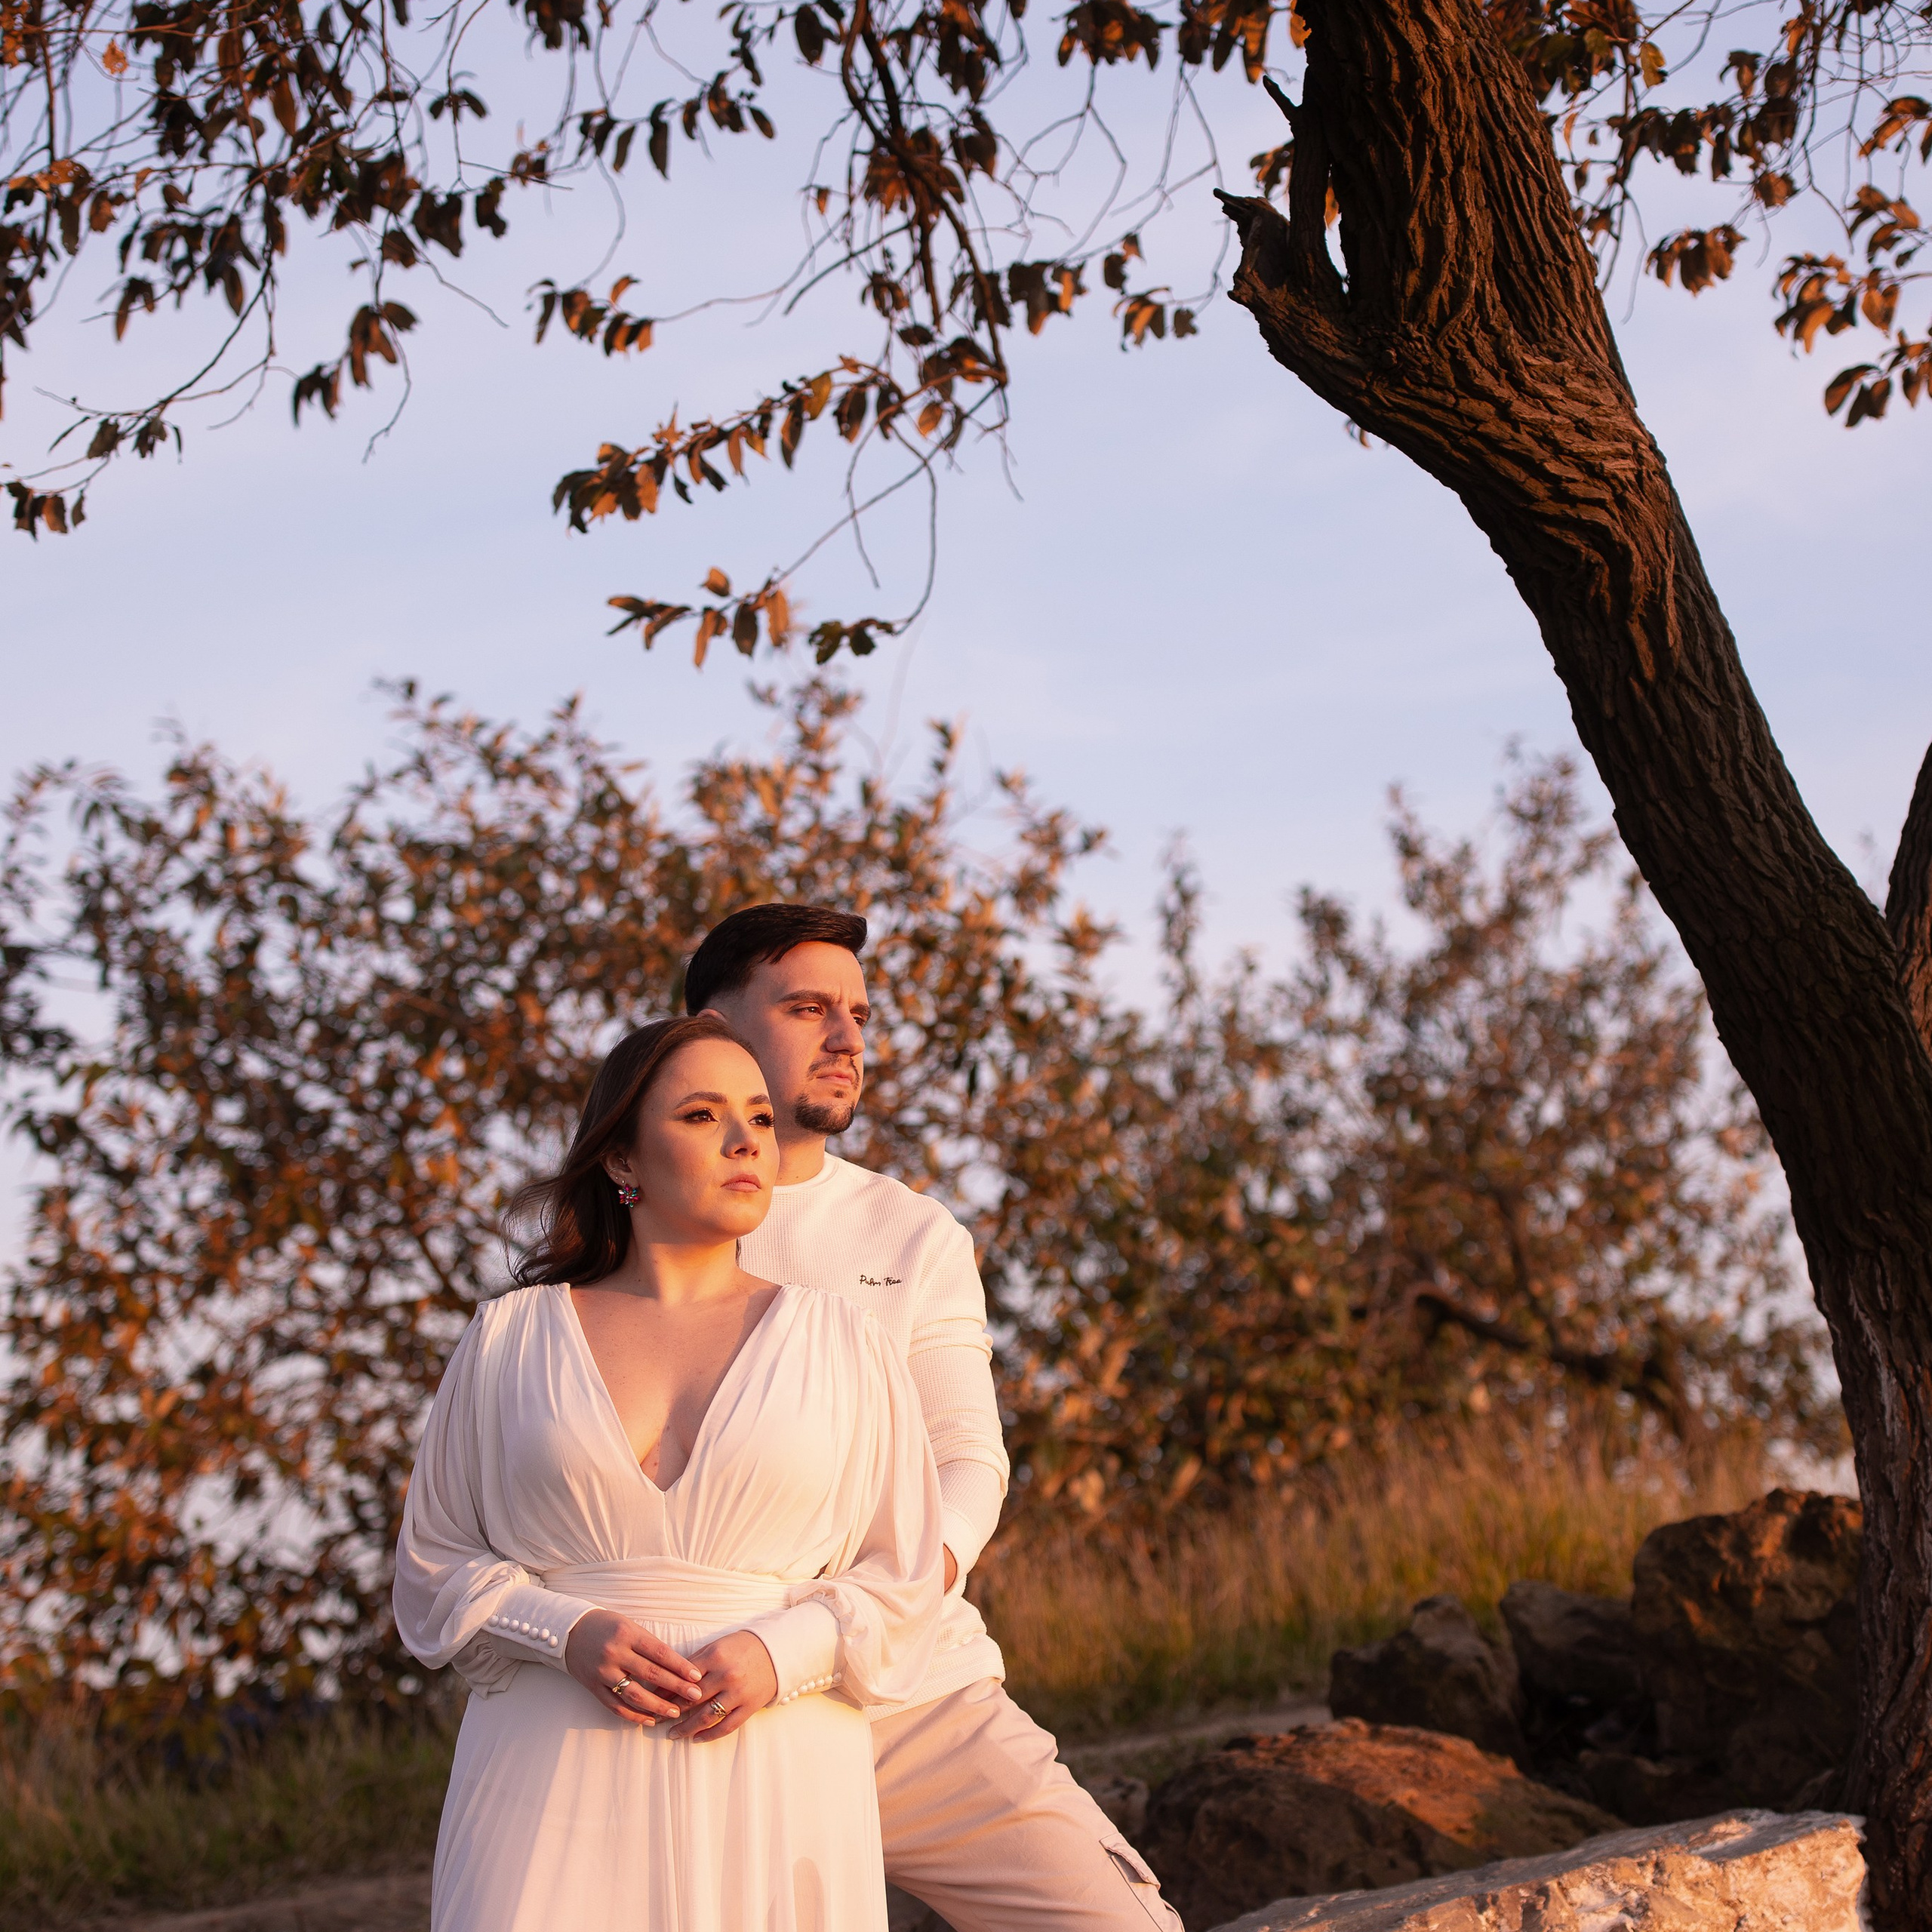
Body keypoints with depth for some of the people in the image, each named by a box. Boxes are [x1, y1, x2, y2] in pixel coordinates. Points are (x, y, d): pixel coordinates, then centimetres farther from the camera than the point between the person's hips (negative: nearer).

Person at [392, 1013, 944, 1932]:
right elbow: (434, 1564, 12)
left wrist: (783, 1652, -9)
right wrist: (568, 1634, -7)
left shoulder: (838, 1342, 10)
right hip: (559, 1782, 0)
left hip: (771, 1785, 1)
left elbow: (901, 1579, 10)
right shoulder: (512, 1338, 10)